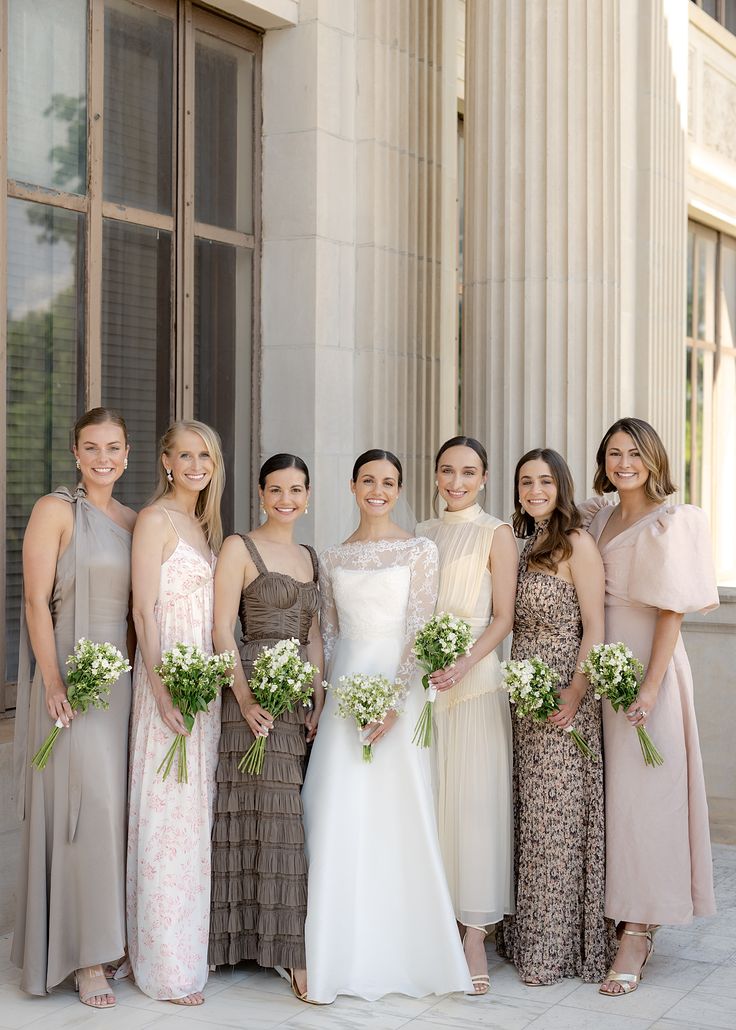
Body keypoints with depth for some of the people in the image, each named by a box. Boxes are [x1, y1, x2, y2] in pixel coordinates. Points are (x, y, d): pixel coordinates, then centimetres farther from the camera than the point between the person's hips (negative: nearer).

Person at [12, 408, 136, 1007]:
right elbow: (37, 601, -10)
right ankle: (85, 957, 2)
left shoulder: (134, 521, 12)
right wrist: (54, 683, -16)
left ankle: (113, 934, 22)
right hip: (74, 679, -6)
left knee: (119, 806, 9)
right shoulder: (56, 510, -5)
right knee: (86, 805, -7)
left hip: (125, 680, 6)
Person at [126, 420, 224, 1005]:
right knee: (168, 811, -4)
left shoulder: (206, 524, 15)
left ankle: (193, 941, 23)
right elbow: (144, 610, -14)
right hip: (170, 676, -8)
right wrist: (161, 688, -21)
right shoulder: (156, 519, -9)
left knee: (199, 808, 13)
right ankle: (167, 965, 4)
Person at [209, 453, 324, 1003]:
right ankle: (294, 953, 2)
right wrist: (245, 698, -17)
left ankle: (294, 947, 10)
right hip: (256, 693, -6)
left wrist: (320, 701, 5)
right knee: (269, 815, -5)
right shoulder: (239, 548, -1)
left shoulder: (311, 557, 17)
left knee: (296, 817, 5)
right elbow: (222, 629, -8)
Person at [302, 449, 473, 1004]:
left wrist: (394, 701, -15)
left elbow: (419, 631, -7)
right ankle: (347, 952, 10)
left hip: (398, 690, -3)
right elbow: (329, 635, 14)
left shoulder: (420, 550, -1)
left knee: (396, 819, -2)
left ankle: (403, 953, 11)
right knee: (340, 819, 1)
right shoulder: (334, 558, 11)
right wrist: (320, 701, 6)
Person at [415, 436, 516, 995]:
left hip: (474, 677, -5)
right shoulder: (422, 534, 14)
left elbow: (503, 617, -5)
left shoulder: (496, 534, 0)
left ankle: (475, 936, -1)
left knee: (473, 797, -6)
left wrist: (464, 665, -19)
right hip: (421, 676, 5)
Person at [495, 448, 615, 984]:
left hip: (562, 697, -7)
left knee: (557, 814, -2)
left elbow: (594, 628, -13)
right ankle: (529, 933, 22)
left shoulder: (577, 543, -9)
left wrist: (576, 693, -20)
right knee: (528, 812, 11)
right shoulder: (526, 546, 13)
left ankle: (558, 945, 9)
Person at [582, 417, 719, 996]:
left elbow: (671, 611, -12)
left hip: (646, 664, -7)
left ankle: (637, 934, -2)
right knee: (609, 791, 8)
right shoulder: (599, 518, 12)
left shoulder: (670, 523, -8)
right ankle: (629, 920, 18)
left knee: (642, 793, -6)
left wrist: (651, 686, -19)